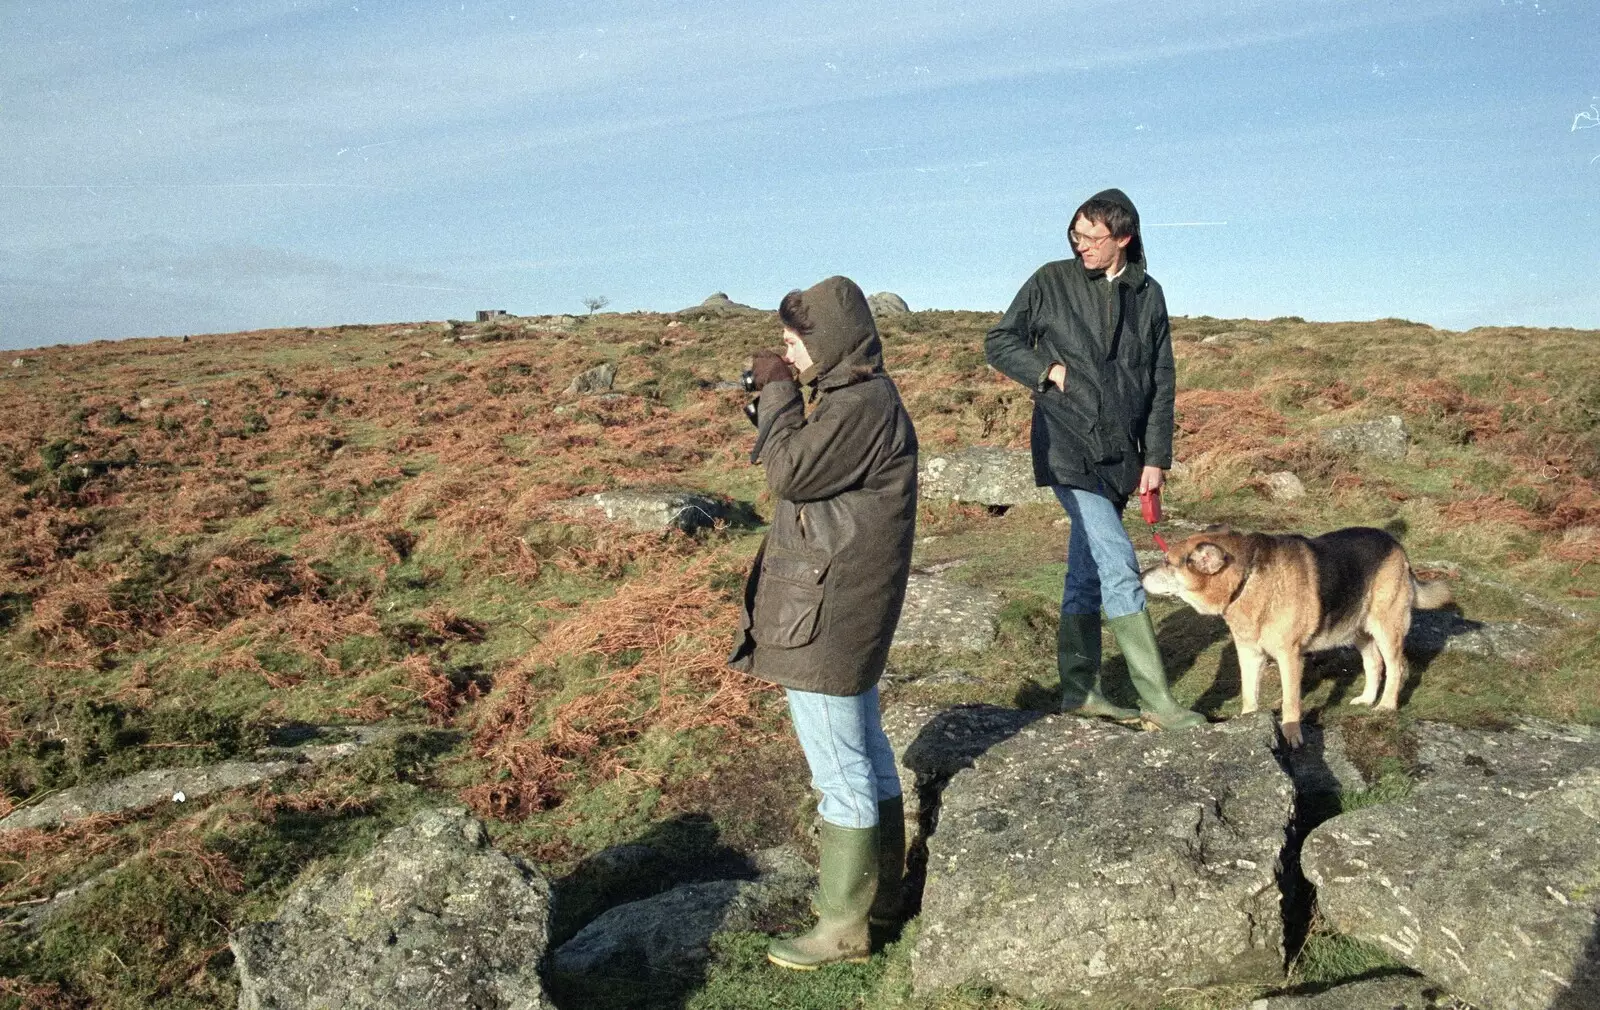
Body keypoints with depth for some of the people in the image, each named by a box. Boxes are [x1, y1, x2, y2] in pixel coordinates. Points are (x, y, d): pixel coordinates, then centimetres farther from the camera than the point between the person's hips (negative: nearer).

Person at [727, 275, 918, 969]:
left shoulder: (860, 403, -19)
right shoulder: (857, 396, 14)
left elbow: (789, 471, -22)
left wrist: (778, 389, -13)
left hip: (826, 617, -11)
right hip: (844, 609, 11)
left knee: (840, 769, -1)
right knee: (865, 752, 20)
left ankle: (843, 927, 13)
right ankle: (879, 888, 36)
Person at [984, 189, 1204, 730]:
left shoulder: (1147, 294, 8)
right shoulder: (1052, 281, -2)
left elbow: (1162, 381, 10)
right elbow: (998, 342, 5)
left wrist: (1156, 456, 5)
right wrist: (1048, 370, -11)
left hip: (1118, 453, 5)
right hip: (1068, 446, -5)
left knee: (1088, 569, 12)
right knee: (1119, 564, -12)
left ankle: (1079, 689, 21)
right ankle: (1156, 698, -6)